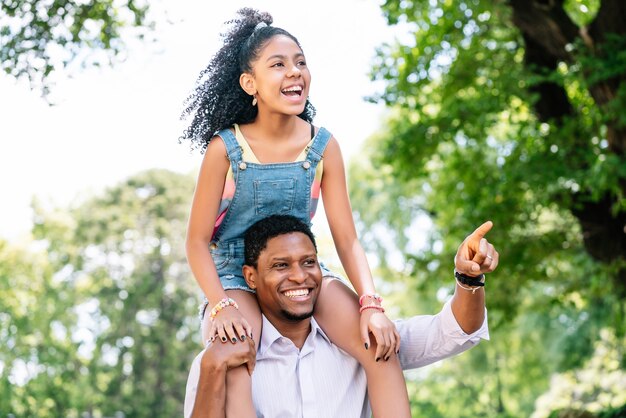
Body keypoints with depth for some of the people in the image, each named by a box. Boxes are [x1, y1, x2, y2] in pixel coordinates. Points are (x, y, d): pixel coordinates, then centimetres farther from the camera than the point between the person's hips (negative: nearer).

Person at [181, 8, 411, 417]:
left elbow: (347, 239, -5)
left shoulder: (323, 146, -6)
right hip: (234, 275, -2)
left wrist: (372, 304, -21)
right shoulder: (225, 148, -12)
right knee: (233, 372, -33)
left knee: (381, 346, -21)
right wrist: (221, 306, -25)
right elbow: (197, 241, -9)